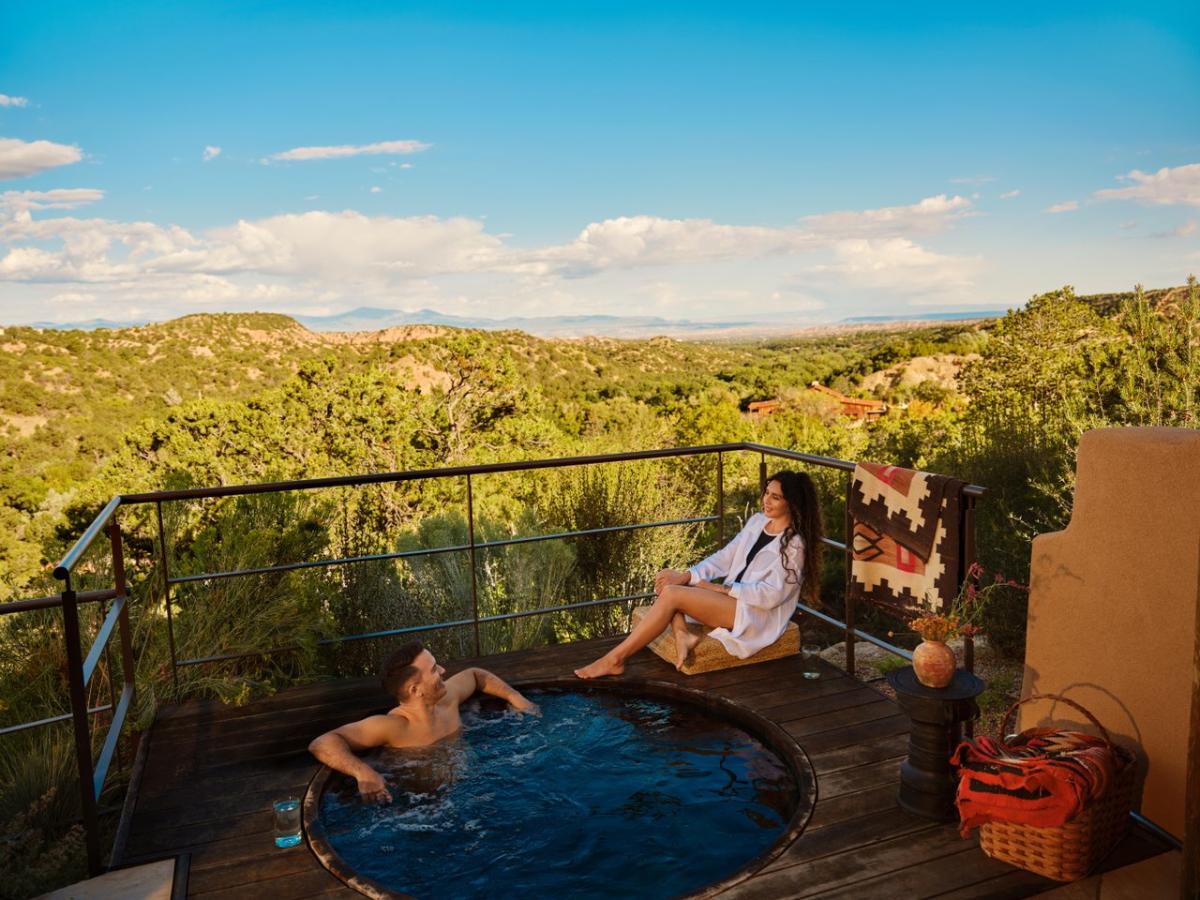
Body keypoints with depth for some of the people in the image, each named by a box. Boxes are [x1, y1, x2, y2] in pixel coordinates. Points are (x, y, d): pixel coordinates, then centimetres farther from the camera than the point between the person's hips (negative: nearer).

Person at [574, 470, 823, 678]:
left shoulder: (794, 544, -12)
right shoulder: (757, 521, 11)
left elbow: (770, 595, -17)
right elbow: (724, 558, 7)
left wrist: (719, 588, -17)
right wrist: (687, 577, -8)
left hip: (754, 614, -8)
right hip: (731, 598, 8)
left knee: (672, 594, -24)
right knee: (666, 583, -11)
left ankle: (615, 659, -22)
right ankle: (682, 635, -28)